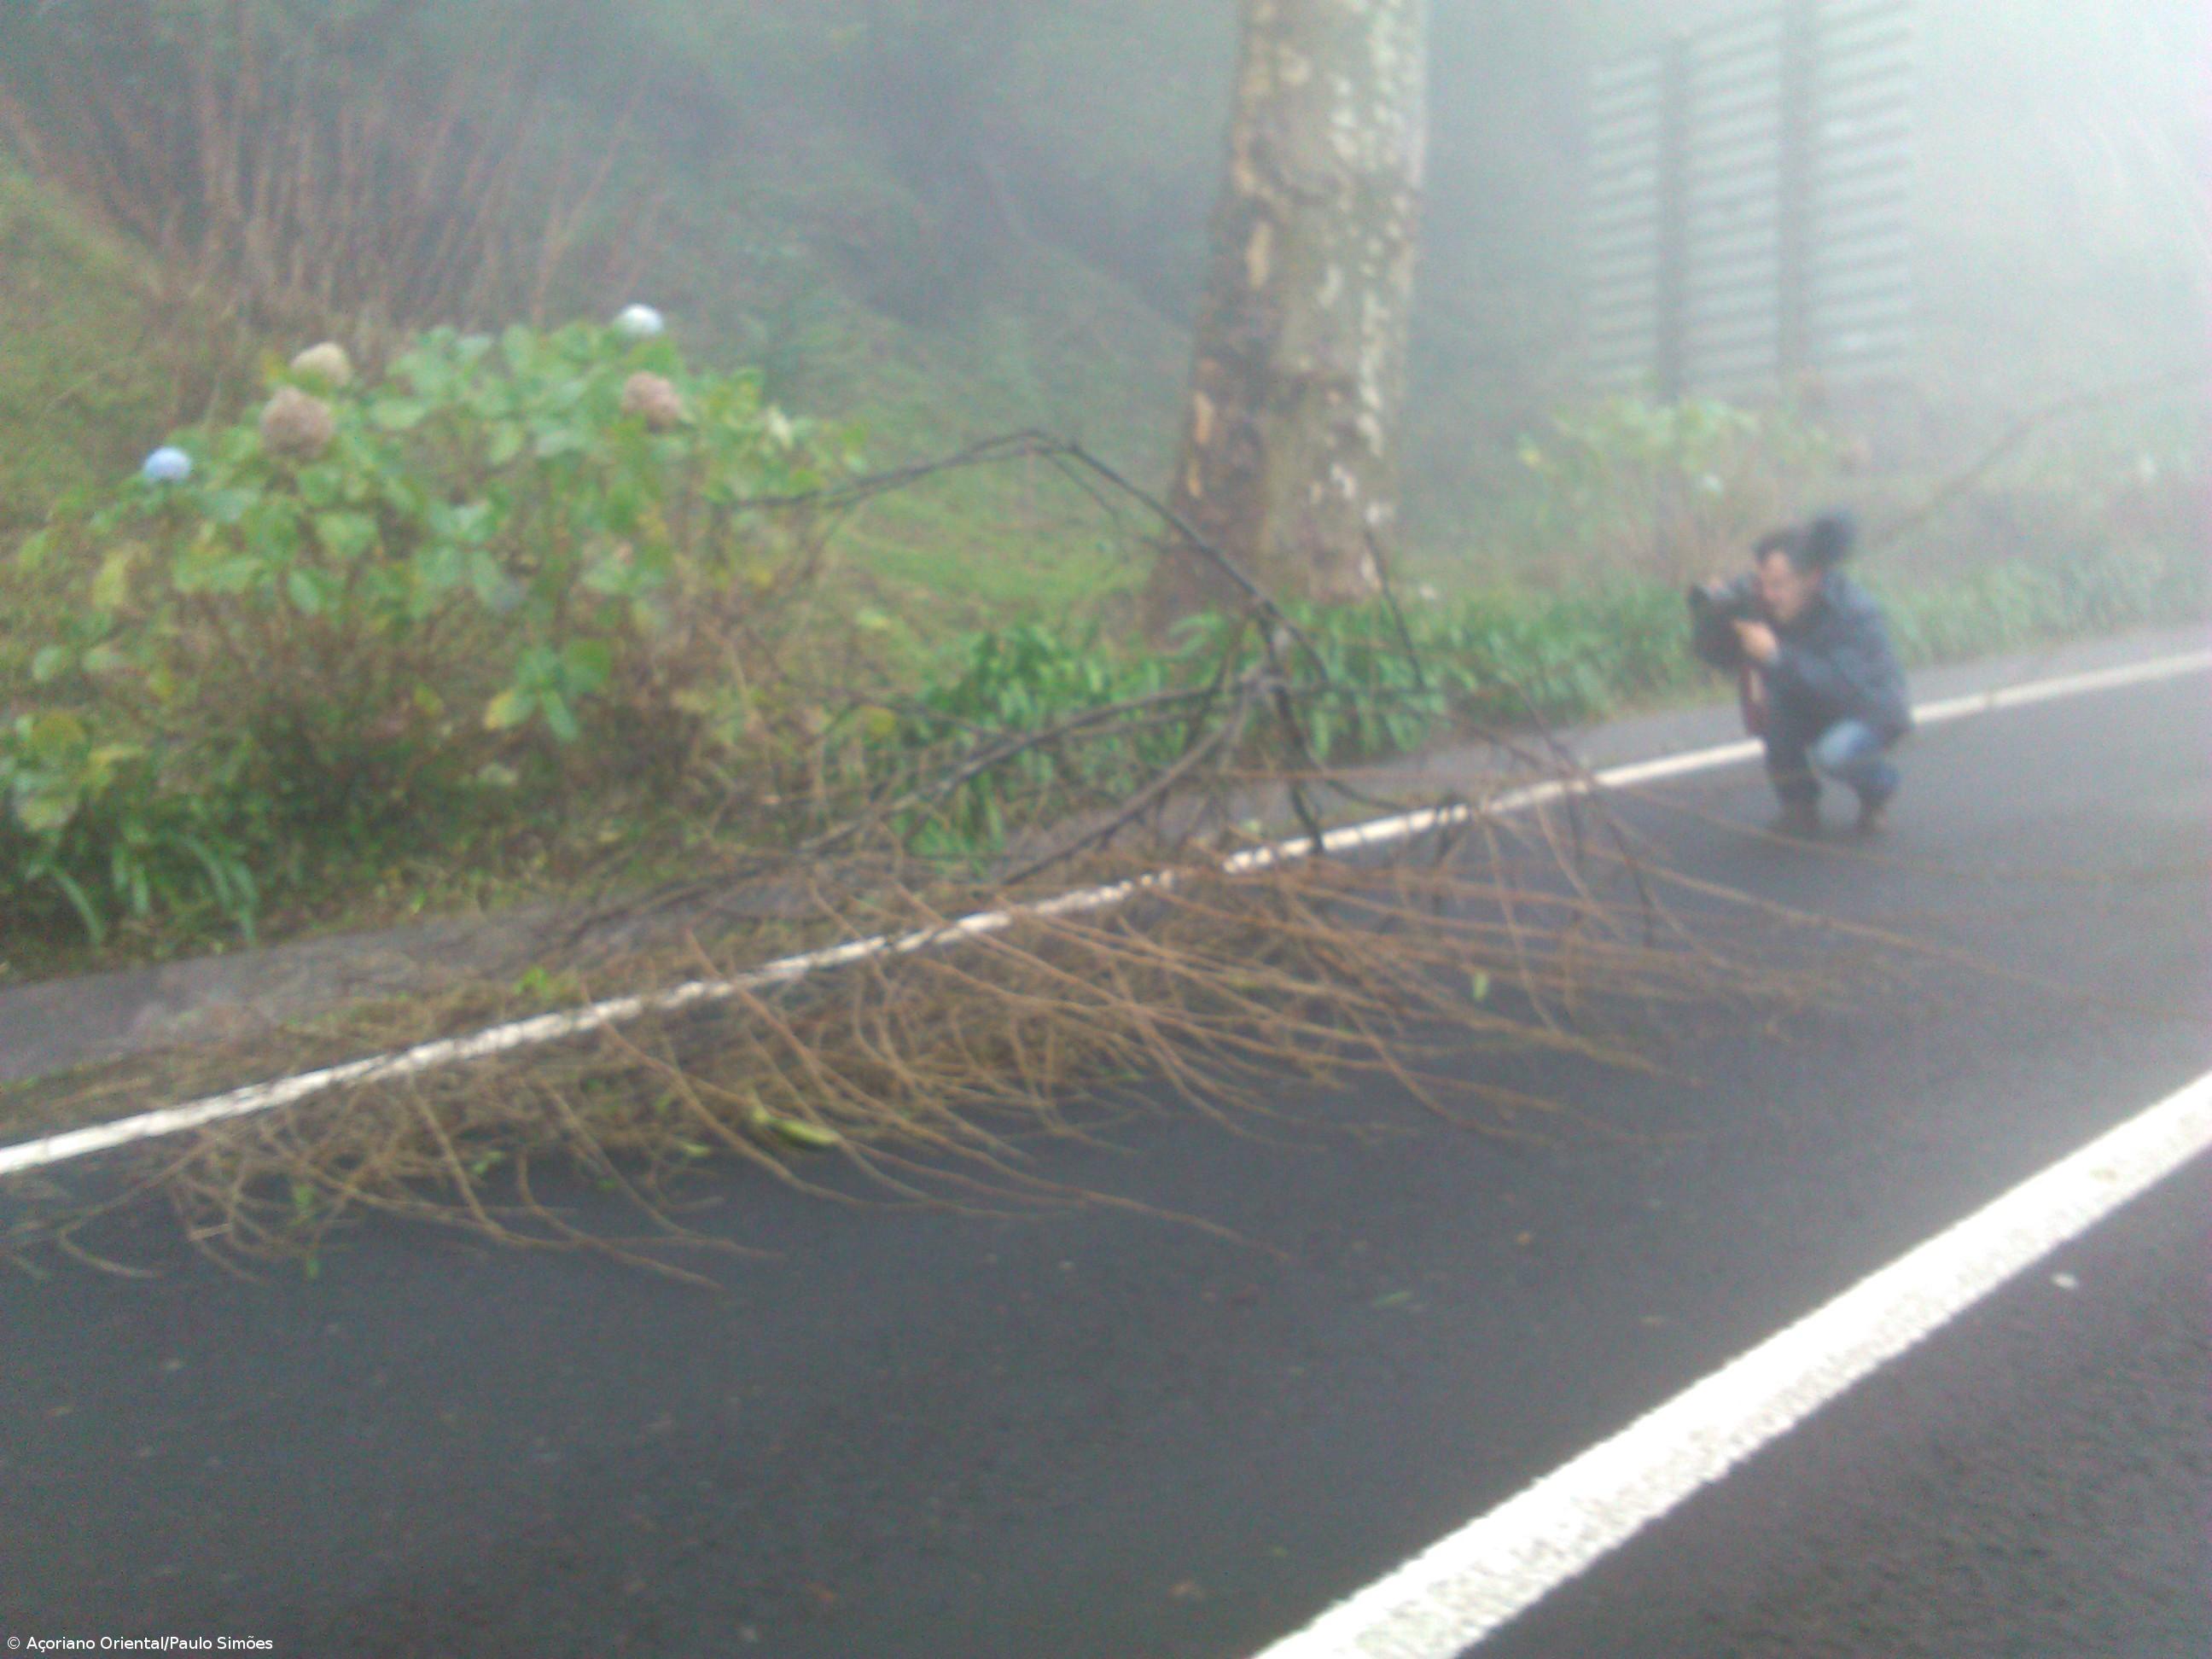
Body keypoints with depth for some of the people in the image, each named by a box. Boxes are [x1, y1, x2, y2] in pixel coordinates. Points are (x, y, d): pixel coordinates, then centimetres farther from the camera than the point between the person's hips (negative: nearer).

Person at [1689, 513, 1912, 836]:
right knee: (1766, 679, -25)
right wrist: (1712, 614, -38)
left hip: (1870, 712, -5)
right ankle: (1798, 803, -11)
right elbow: (1717, 654, -17)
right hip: (1812, 709, 6)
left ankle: (1879, 787, 4)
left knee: (1833, 754, -36)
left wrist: (1778, 656, -50)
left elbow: (1847, 687, -40)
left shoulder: (1856, 612, -30)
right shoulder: (1759, 597, -15)